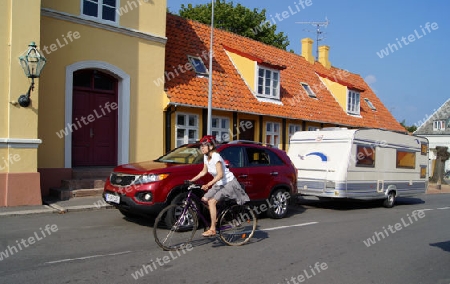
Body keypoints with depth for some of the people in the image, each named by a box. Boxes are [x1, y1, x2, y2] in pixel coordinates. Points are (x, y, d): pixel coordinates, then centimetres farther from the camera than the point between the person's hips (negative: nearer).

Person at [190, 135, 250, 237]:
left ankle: (212, 229, -13)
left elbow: (220, 174, -31)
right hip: (219, 184, 8)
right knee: (204, 199, -4)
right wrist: (192, 180, 4)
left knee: (212, 202, -21)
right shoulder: (206, 157, 2)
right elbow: (204, 171, 13)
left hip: (229, 183, -8)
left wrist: (208, 185, -38)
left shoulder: (216, 157, -24)